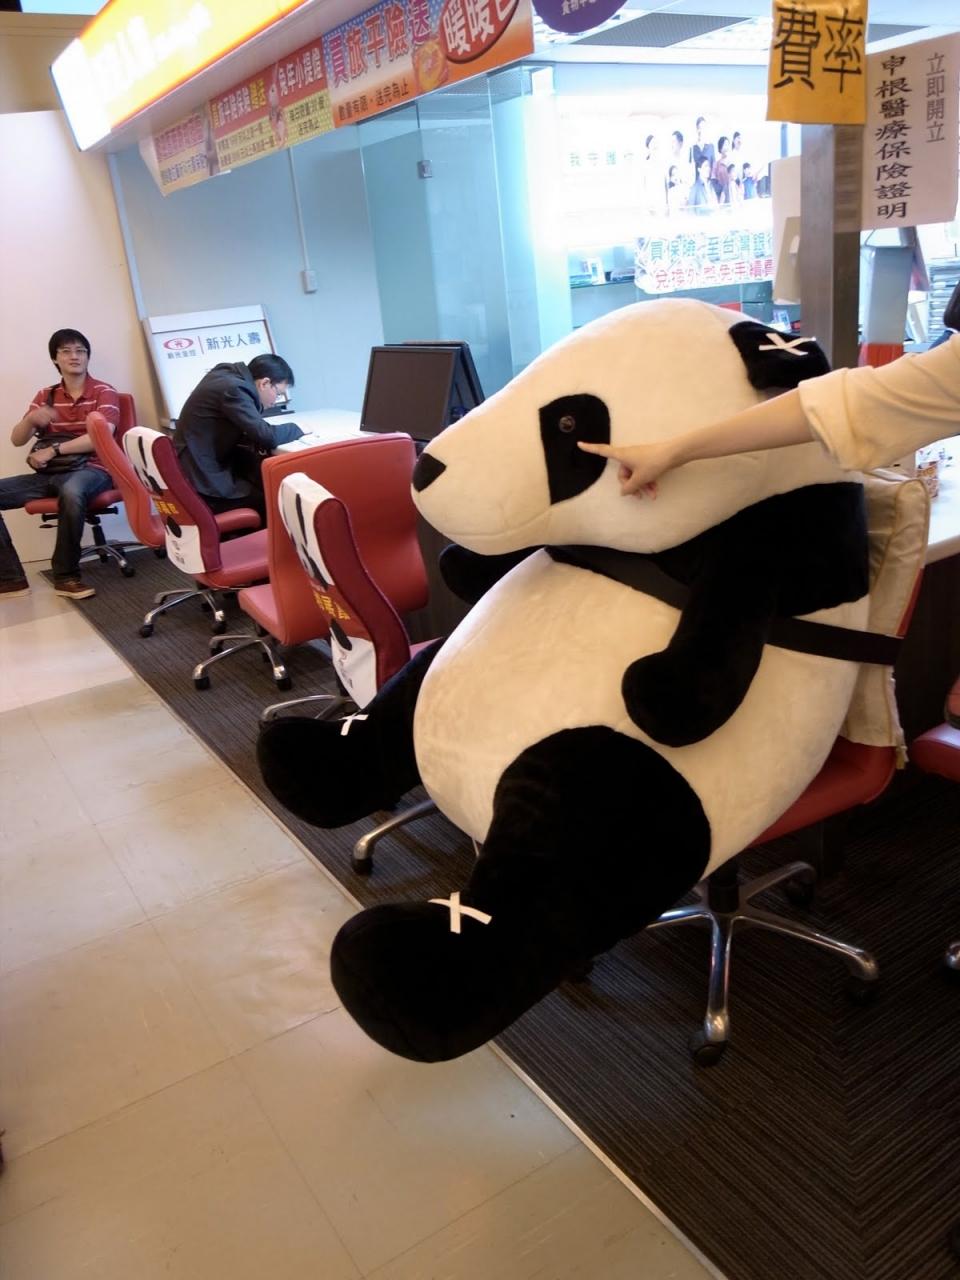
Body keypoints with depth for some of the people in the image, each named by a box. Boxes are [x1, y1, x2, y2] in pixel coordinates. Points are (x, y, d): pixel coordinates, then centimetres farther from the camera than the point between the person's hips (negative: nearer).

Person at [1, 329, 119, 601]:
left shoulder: (104, 392, 3)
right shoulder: (45, 395, 17)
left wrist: (53, 450, -15)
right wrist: (31, 419, -12)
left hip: (90, 470, -5)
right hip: (49, 474, 6)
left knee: (71, 491, -42)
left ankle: (66, 575, -25)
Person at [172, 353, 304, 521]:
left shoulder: (227, 374, 6)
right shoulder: (234, 389, -21)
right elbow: (267, 437, -23)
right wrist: (296, 428, -6)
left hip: (198, 468, 9)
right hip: (207, 485, -9)